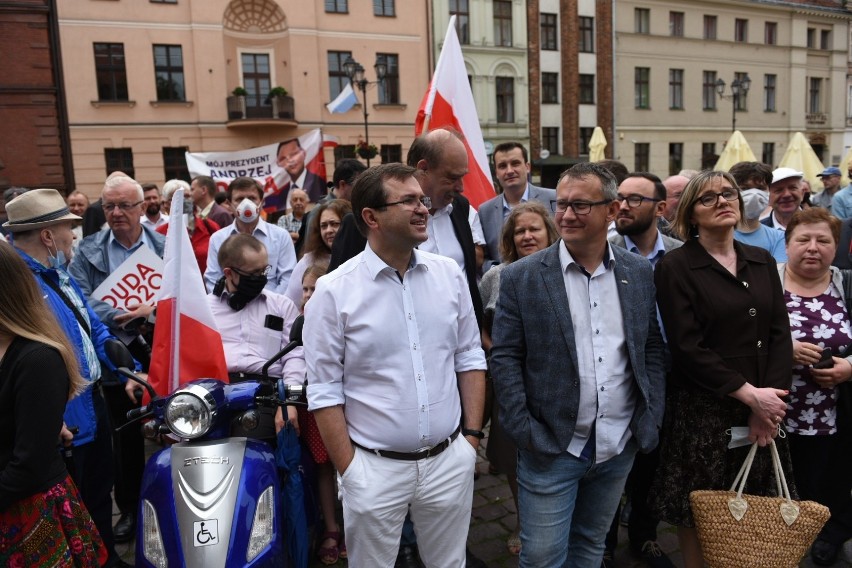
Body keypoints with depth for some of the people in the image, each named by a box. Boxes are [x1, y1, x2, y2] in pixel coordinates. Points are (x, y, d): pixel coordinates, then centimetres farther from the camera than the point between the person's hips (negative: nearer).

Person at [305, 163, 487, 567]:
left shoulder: (449, 274, -1)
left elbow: (470, 358, 7)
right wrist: (349, 472, -7)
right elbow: (324, 391, -8)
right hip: (375, 468, -3)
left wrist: (473, 435, 5)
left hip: (450, 460, 3)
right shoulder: (334, 292, -12)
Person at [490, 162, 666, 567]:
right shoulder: (521, 277, -8)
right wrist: (524, 432, -12)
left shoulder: (639, 273, 3)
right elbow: (505, 358, -8)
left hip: (620, 446, 4)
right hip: (550, 448, -3)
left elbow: (652, 349, 9)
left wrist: (651, 419, 1)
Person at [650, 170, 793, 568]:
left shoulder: (763, 262, 9)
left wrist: (770, 400, -8)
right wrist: (750, 394, -15)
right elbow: (687, 348, -14)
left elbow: (780, 334, 4)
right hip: (702, 410, -4)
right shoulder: (675, 267, -8)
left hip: (763, 409, 5)